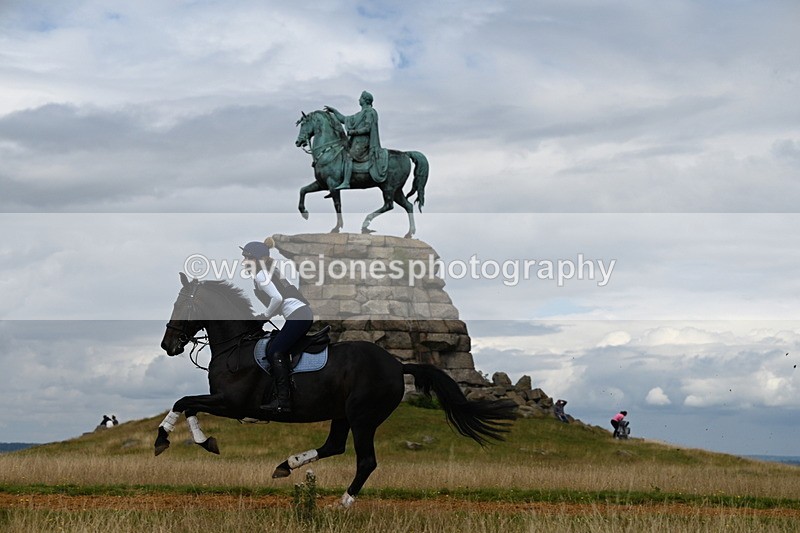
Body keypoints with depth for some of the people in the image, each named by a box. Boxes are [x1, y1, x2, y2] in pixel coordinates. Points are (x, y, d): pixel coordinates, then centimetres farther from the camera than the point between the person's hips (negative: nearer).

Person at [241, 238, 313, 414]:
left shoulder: (260, 275, -8)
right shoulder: (269, 271, 20)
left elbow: (277, 298, -19)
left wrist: (267, 315, -5)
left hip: (297, 316, -9)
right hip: (303, 313, 9)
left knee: (274, 353, -5)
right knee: (278, 352, 15)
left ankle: (283, 403, -7)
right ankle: (284, 398, 16)